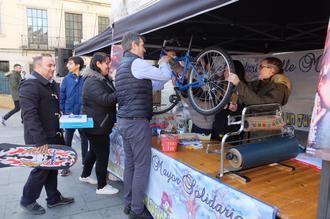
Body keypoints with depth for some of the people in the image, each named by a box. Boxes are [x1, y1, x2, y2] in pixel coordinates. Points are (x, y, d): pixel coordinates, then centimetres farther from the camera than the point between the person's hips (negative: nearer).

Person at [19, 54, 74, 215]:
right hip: (40, 139, -9)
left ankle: (53, 198, 32)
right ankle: (27, 201, 25)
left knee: (52, 166, 17)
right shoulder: (30, 85, -17)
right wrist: (40, 140, -27)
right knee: (41, 169, 3)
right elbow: (30, 115, -25)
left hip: (54, 135, 9)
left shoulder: (52, 84, 13)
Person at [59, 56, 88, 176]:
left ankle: (85, 163, 31)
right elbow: (62, 96, 1)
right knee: (67, 140, 9)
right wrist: (62, 111, -3)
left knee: (84, 140, 14)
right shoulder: (67, 79, -3)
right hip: (69, 114, 1)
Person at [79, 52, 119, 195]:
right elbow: (105, 99, -30)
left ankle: (85, 176, 41)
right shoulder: (93, 81, -20)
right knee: (103, 155, -2)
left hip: (96, 124, 10)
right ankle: (102, 187, 11)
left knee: (94, 151, 23)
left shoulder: (103, 79, 13)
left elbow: (109, 95, 13)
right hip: (97, 125, -10)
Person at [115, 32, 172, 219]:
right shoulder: (137, 63, -12)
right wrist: (164, 62, 12)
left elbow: (147, 87, 23)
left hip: (124, 120, 10)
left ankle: (129, 204, 25)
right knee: (142, 166, -1)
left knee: (130, 164, 14)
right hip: (137, 121, -10)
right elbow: (166, 75, -7)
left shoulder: (123, 66, 19)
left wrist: (162, 81, 22)